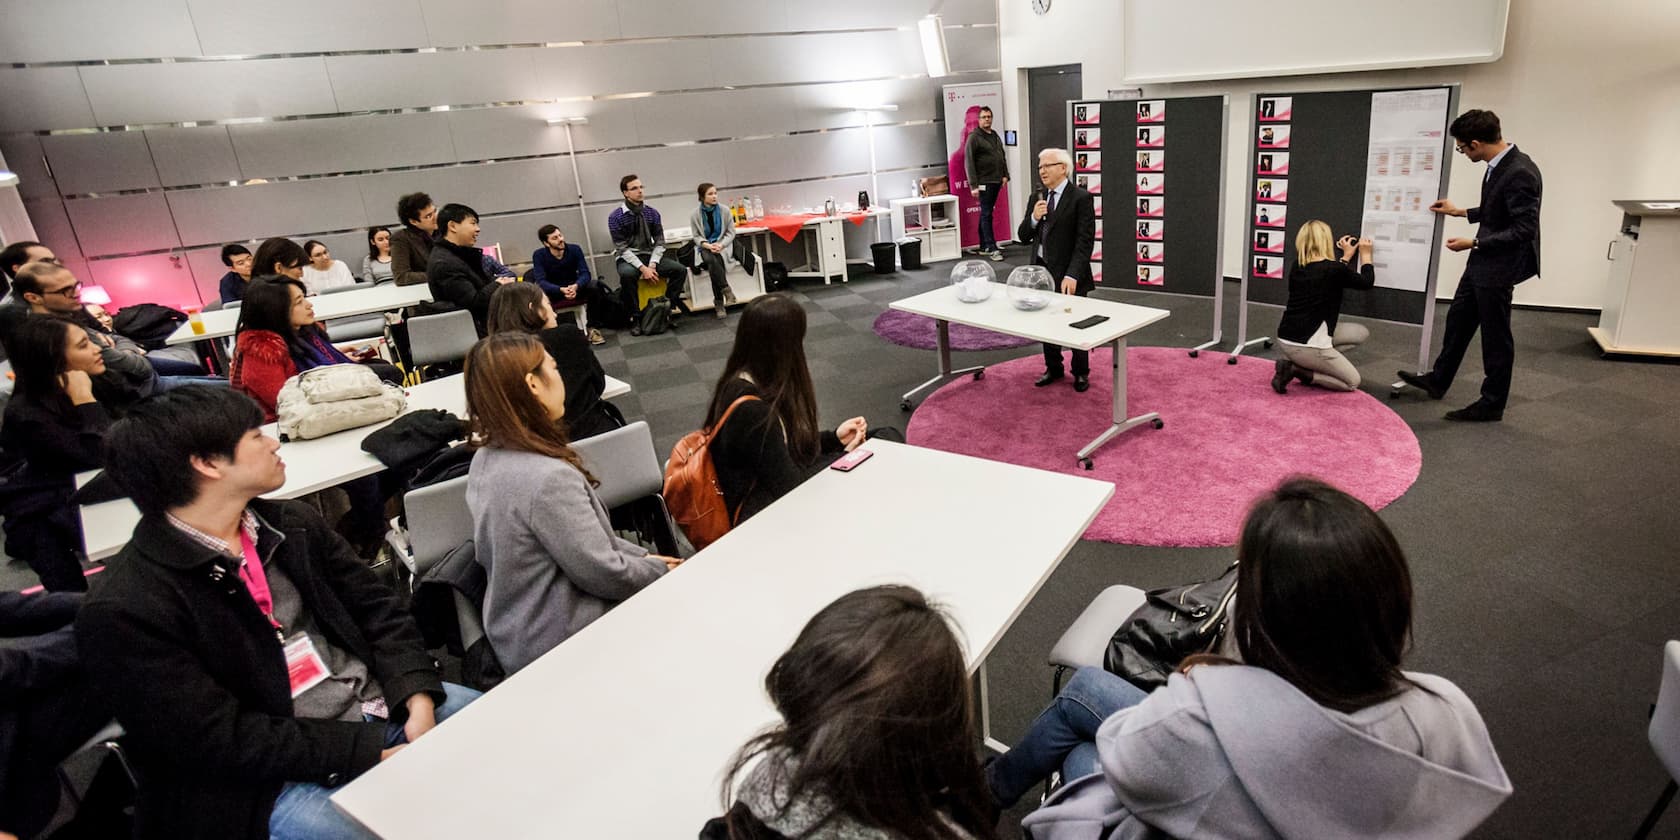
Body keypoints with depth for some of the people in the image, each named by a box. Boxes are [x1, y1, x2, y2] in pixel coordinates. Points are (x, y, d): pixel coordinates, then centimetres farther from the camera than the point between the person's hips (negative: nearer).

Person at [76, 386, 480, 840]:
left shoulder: (293, 524, 6)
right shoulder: (125, 611, -13)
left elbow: (379, 610, 5)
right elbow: (222, 739, -16)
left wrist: (419, 700, -12)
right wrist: (373, 753, -19)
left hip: (388, 704, 6)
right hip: (277, 775, -6)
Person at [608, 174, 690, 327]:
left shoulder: (652, 213, 2)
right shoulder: (616, 217, -9)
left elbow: (659, 242, 3)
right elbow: (622, 248, -12)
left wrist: (652, 265, -13)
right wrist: (642, 268, -23)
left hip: (650, 255, 4)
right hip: (627, 258, -4)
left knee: (679, 269, -19)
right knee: (627, 274, -39)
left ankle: (669, 308, -7)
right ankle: (635, 316, -25)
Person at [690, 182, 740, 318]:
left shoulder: (724, 211, -2)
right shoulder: (695, 214, -3)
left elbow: (731, 233, 1)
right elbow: (696, 237, 1)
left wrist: (720, 244, -16)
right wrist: (707, 245, -19)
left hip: (722, 246, 0)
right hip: (704, 247, 0)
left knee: (713, 266, -30)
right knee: (711, 260, -35)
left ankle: (719, 303, -23)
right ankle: (726, 290, -29)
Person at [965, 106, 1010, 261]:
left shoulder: (995, 136, 17)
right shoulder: (974, 137, -7)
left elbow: (1002, 157, 23)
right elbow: (969, 162, -12)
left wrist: (1005, 175, 11)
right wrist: (973, 185, -17)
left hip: (996, 181, 7)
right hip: (984, 182, -7)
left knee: (986, 213, 12)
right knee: (986, 214, -7)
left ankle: (984, 247, 17)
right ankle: (991, 249, -7)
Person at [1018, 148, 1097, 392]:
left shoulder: (1081, 198, -10)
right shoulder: (1038, 198, 8)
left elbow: (1085, 241, -16)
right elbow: (1023, 237, 7)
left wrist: (1072, 275, -25)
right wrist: (1033, 218, -14)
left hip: (1069, 275, -5)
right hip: (1042, 272, 6)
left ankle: (1081, 372, 24)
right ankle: (1053, 368, 31)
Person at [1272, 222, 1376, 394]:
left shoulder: (1298, 266, 5)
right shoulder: (1335, 270, -14)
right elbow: (1367, 282, 8)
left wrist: (1346, 256, 31)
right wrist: (1365, 254, 22)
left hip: (1286, 340, 7)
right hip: (1306, 345, -7)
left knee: (1362, 332, 19)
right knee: (1352, 382, 13)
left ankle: (1303, 362, 7)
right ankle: (1296, 370, -3)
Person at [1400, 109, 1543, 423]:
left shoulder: (1520, 173, -26)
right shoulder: (1499, 165, 2)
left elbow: (1523, 230, -25)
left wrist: (1474, 243, -20)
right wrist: (1462, 212, 19)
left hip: (1499, 266, -9)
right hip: (1482, 261, 9)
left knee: (1495, 335, 4)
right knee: (1458, 320, 20)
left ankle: (1492, 404, 18)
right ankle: (1438, 380, 37)